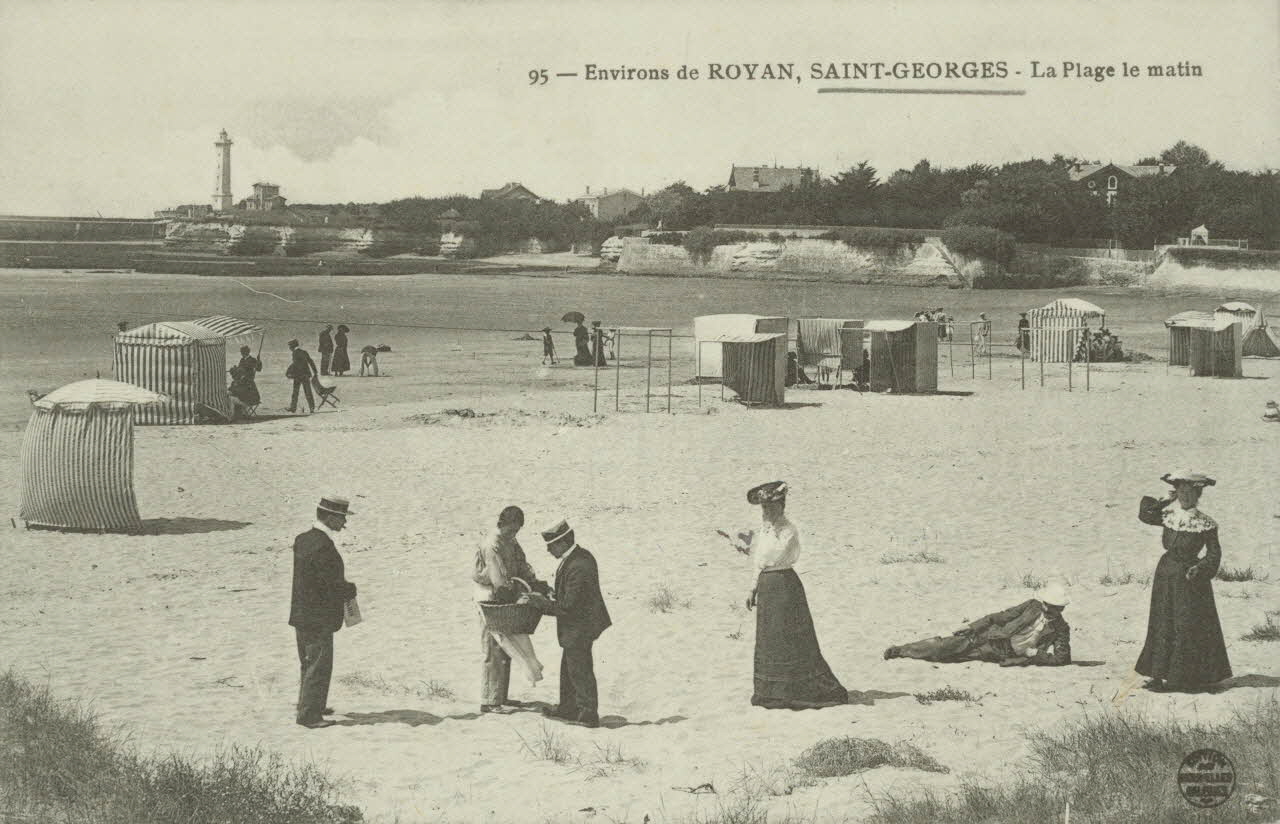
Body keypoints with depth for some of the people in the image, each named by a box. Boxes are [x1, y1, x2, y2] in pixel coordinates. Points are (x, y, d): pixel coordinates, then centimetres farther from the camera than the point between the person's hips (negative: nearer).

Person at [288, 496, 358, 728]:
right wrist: (351, 590, -4)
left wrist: (344, 588, 8)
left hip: (301, 615, 10)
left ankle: (308, 706, 34)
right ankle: (309, 714, 3)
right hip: (318, 619, -10)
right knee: (319, 666, -1)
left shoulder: (303, 539, 7)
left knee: (310, 664, 22)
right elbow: (334, 586, -24)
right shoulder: (322, 546, -23)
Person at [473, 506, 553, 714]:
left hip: (506, 603, 9)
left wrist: (537, 584, -7)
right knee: (494, 654, -5)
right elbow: (500, 581, -25)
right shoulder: (491, 546, -20)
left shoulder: (511, 543, 10)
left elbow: (522, 567, 9)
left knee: (505, 652, 14)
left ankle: (500, 697, 22)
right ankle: (489, 702, 0)